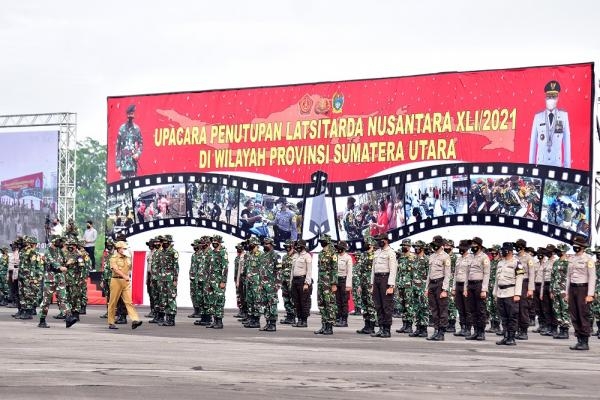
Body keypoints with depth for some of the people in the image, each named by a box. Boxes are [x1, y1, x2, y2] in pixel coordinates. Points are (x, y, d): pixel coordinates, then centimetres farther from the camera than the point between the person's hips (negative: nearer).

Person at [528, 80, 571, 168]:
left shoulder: (563, 116, 2)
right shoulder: (538, 117, 3)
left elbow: (567, 141, 3)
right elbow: (533, 142, 6)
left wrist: (567, 165, 0)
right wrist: (531, 165, 4)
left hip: (557, 164, 0)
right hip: (540, 164, 0)